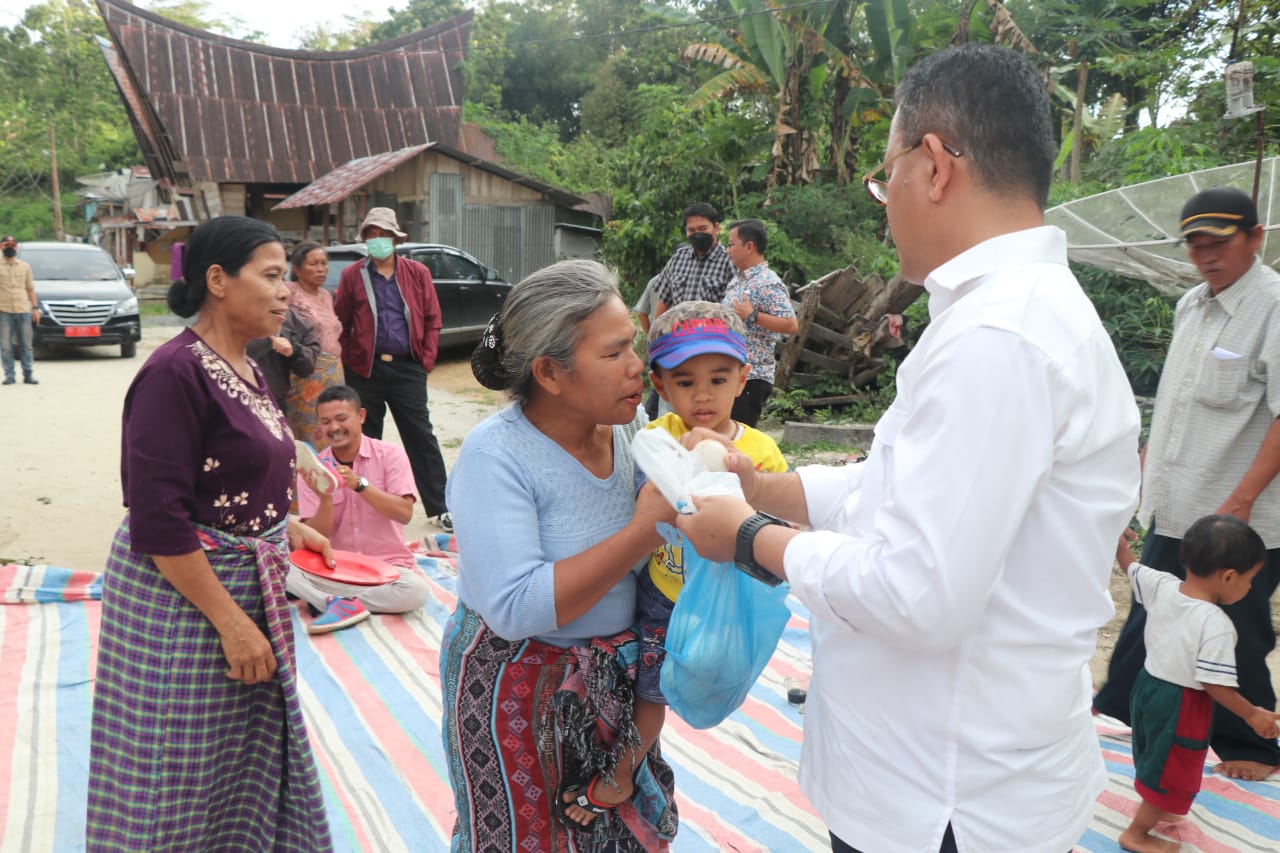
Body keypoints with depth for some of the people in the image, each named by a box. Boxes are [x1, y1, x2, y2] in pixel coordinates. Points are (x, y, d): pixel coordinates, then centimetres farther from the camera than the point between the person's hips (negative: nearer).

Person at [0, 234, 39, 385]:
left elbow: (31, 289, 14)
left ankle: (28, 374, 6)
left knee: (26, 345, 3)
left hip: (24, 311, 2)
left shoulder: (25, 266, 14)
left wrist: (35, 308, 6)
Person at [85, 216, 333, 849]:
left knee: (253, 758, 20)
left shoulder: (246, 368, 7)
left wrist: (286, 528, 8)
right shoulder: (175, 372, -20)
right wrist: (231, 622, -21)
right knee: (183, 779, 8)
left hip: (248, 583, 9)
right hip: (181, 592, -8)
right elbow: (158, 522, -23)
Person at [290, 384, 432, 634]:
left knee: (416, 591, -32)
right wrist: (325, 498, -22)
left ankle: (334, 601, -16)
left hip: (386, 567, -1)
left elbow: (405, 513, -15)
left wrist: (360, 484, -25)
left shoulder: (390, 454, -4)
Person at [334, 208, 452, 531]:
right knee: (366, 439, 9)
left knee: (422, 437, 2)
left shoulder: (418, 273, 6)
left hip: (407, 368, 0)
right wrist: (351, 359, -1)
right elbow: (341, 323, 6)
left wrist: (426, 359, -1)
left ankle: (439, 507, 9)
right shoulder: (352, 275, 4)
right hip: (365, 370, 1)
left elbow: (433, 319, 7)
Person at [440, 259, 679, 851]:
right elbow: (516, 608, -30)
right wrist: (644, 531, -31)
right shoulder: (495, 454, -22)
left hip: (615, 677, 6)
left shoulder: (631, 426, -5)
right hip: (519, 686, -5)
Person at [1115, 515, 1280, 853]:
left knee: (1156, 758, 28)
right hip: (1182, 704, -8)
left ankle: (1156, 809, 50)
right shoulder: (1216, 625, -28)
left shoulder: (1161, 585, -11)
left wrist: (1121, 545, 26)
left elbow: (1132, 567, 8)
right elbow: (1215, 685, -24)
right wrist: (1253, 715, -10)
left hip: (1149, 684, 8)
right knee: (1173, 772, 11)